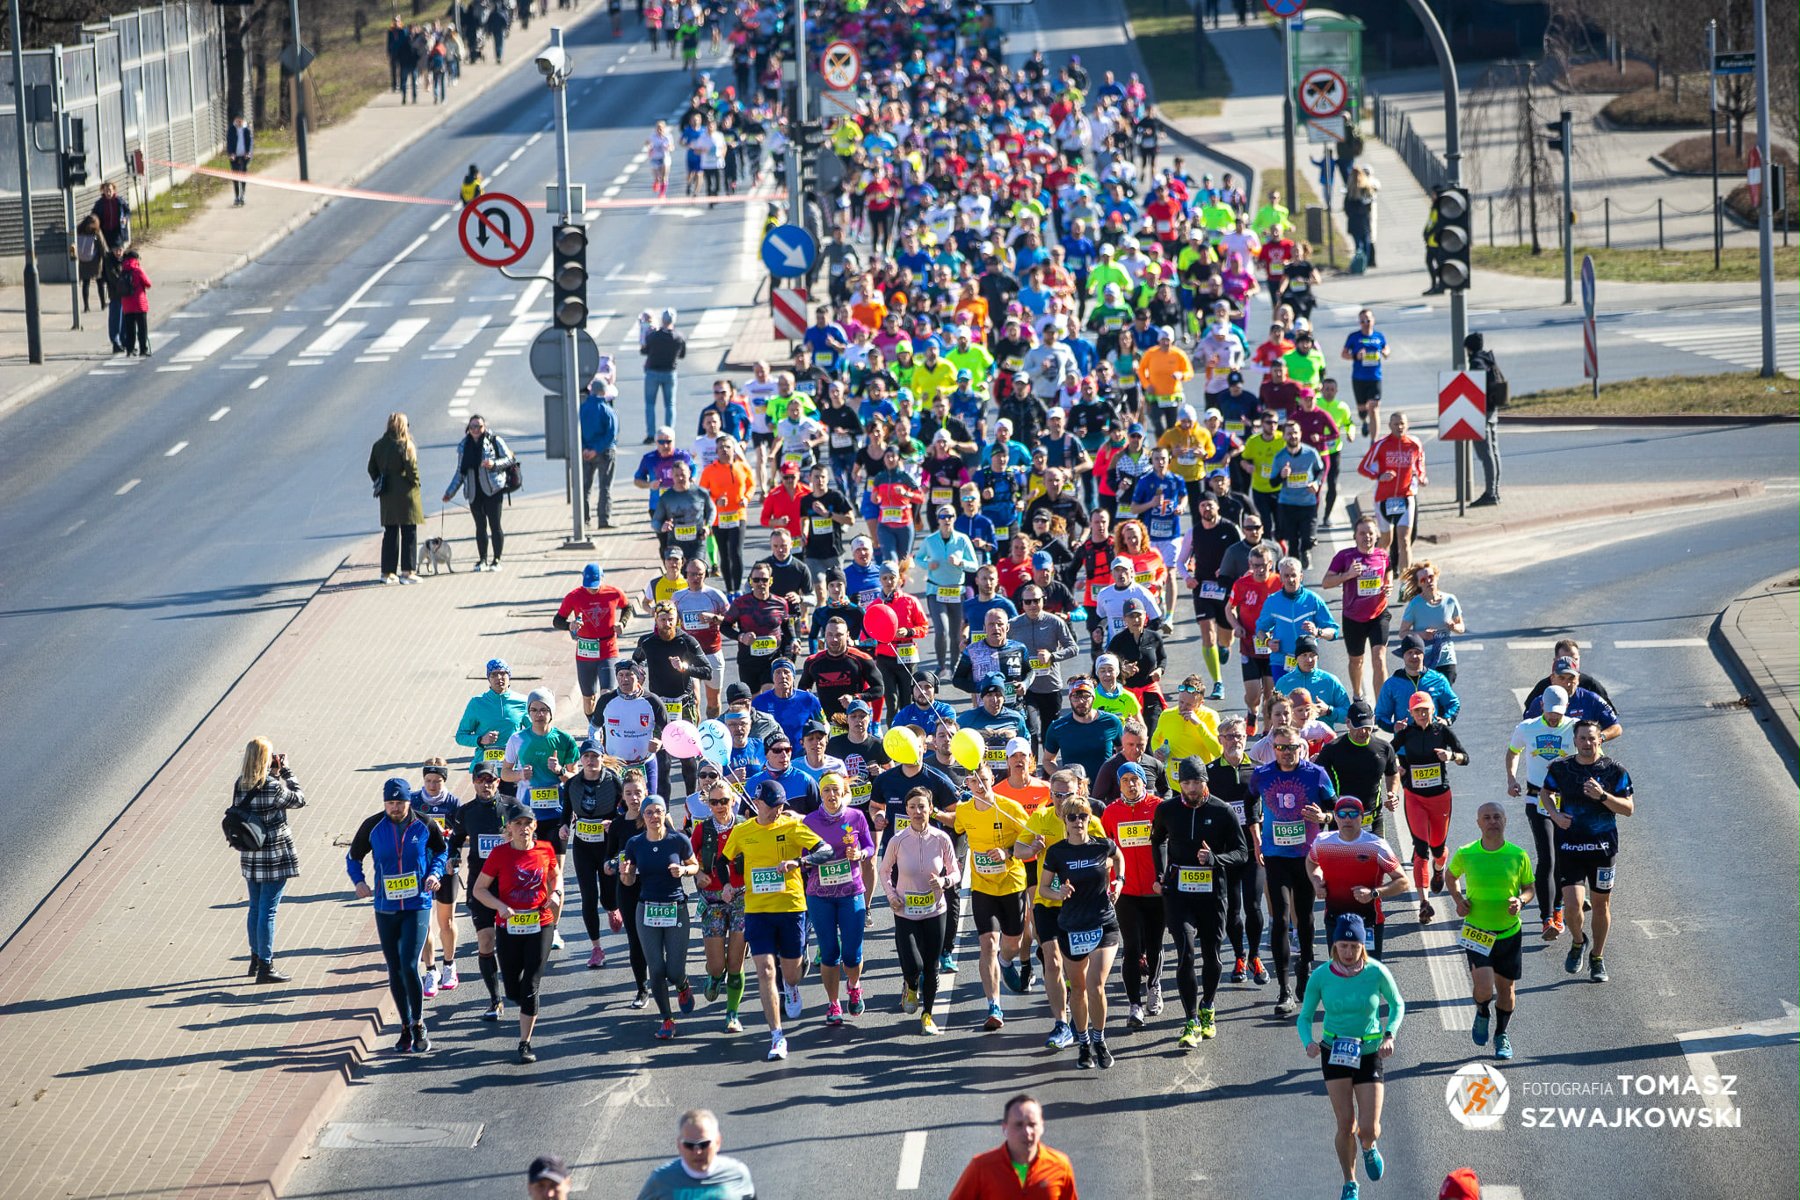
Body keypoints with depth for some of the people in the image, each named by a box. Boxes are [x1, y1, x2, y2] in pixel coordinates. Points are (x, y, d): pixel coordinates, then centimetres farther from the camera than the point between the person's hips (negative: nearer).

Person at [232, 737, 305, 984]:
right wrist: (285, 771, 2)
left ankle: (256, 957, 34)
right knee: (268, 911, -2)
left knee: (255, 908, 21)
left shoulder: (240, 785, -1)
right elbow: (299, 799, -5)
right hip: (275, 856, -7)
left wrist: (274, 774, 10)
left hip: (249, 857, 7)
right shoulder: (272, 787, -20)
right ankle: (265, 967, 1)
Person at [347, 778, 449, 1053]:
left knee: (409, 966, -14)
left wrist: (435, 873, -5)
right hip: (385, 908, 3)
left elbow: (441, 850, 13)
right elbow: (353, 856, 11)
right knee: (395, 970, 8)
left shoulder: (424, 826, -5)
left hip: (417, 906, -3)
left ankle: (418, 1024, 2)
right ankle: (406, 1027, 20)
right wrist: (358, 880, -6)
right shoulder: (373, 826, -2)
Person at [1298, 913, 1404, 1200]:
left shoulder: (1377, 973, -14)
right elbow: (1304, 1017, -2)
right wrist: (1308, 1041, -23)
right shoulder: (1320, 977, -13)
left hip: (1369, 1053, 0)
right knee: (1346, 1125, -4)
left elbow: (1397, 1004, 4)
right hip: (1334, 1054, 0)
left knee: (1369, 1130, -6)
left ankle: (1369, 1148, 34)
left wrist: (1389, 1035, -12)